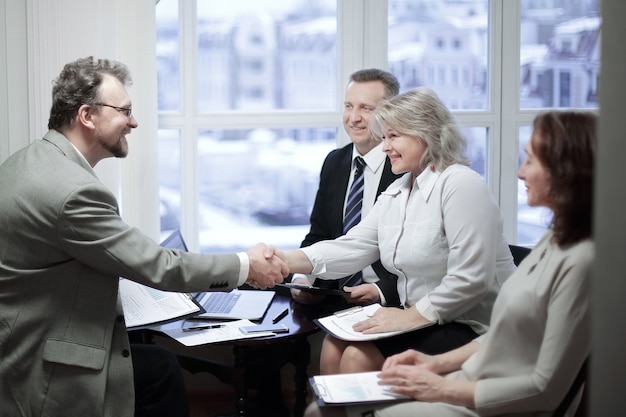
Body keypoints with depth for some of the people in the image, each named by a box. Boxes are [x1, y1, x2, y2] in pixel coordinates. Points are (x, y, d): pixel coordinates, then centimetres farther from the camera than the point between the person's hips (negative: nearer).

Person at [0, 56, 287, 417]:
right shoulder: (74, 191, -26)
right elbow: (158, 267, -20)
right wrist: (246, 266, -8)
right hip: (47, 378, -9)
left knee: (160, 367, 18)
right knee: (160, 370, 9)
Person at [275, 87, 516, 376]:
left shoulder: (461, 185, -15)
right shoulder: (395, 194, 13)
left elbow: (471, 279, -22)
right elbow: (352, 247, 2)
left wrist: (411, 316, -20)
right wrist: (287, 260, -12)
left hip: (470, 327, -8)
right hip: (421, 320, 8)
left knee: (360, 358, -17)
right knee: (334, 346, -4)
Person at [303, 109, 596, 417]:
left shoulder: (580, 261, -21)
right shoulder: (553, 241, 9)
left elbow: (545, 389, -20)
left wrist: (444, 389, -15)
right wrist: (439, 363, 5)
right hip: (466, 385, 9)